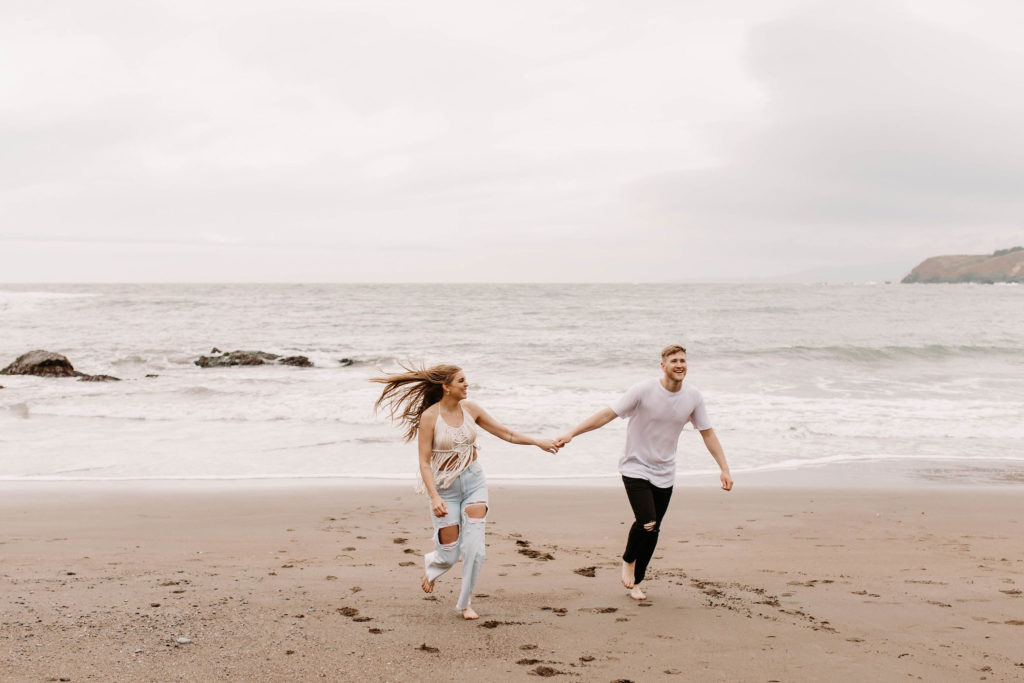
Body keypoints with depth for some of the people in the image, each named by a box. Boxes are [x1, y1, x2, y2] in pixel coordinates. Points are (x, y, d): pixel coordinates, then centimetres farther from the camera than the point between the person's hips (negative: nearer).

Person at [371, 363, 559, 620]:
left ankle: (464, 603, 10)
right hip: (445, 487, -3)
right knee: (449, 556, 2)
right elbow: (424, 462, -14)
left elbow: (505, 432, 7)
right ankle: (430, 563, 40)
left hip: (474, 481, 3)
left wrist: (538, 442, -1)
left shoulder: (470, 409, -1)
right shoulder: (429, 417, -14)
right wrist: (434, 497, -24)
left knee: (475, 549, -10)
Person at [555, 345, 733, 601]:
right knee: (646, 522, -21)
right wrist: (572, 433, -22)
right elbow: (607, 414, -15)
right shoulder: (643, 391, -16)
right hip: (635, 468, -4)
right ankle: (628, 560, 11)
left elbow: (707, 433, 8)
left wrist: (724, 468, 2)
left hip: (664, 474, 4)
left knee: (652, 531, 6)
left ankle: (636, 582, 26)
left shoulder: (693, 397, -2)